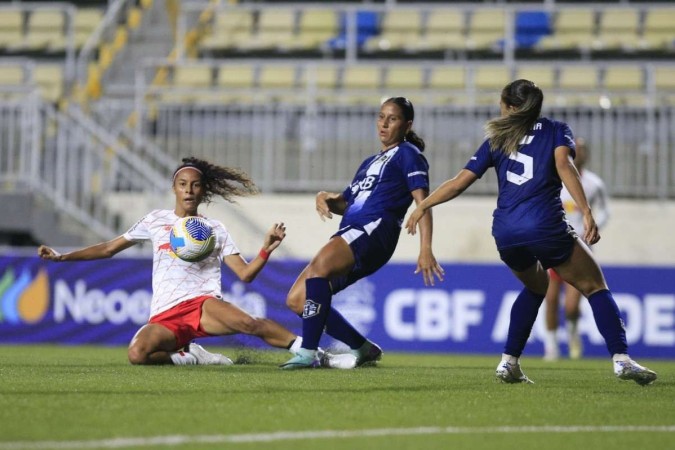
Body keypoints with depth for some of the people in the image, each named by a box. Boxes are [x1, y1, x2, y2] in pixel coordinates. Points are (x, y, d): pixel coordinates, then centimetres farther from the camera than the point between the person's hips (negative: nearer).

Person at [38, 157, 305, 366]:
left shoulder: (215, 230, 14)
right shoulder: (156, 221, 15)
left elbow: (245, 274, 7)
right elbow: (108, 249, 20)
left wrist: (266, 250, -11)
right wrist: (62, 257, 13)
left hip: (203, 305, -1)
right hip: (165, 316, 1)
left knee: (250, 324, -36)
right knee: (137, 354, -33)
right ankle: (187, 357, -10)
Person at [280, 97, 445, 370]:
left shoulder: (408, 154, 6)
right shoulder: (370, 162, 31)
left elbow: (422, 200, -7)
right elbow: (346, 203, 33)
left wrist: (425, 249, -20)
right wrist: (326, 199, 8)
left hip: (374, 229, -9)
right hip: (350, 232, 9)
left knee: (319, 265, -34)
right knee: (297, 299, 0)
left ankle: (308, 353, -37)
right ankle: (363, 349, 7)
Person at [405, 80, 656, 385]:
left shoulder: (497, 140, 19)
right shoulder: (555, 130, 12)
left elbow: (459, 183, 18)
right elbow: (564, 166, -8)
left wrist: (423, 206, 31)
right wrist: (586, 212, -16)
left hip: (504, 233, 4)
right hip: (545, 227, -4)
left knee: (536, 285, 30)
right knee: (594, 286, 7)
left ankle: (509, 362, 19)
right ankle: (621, 359, -11)